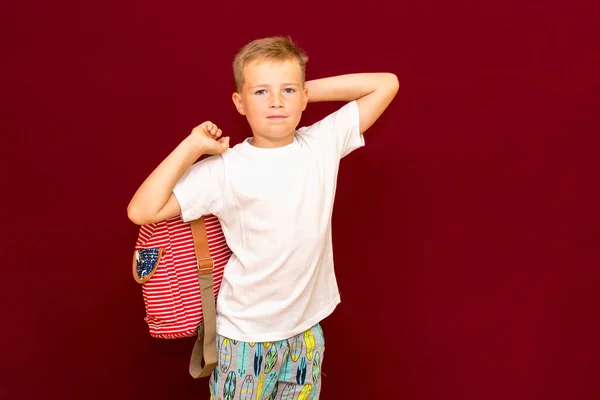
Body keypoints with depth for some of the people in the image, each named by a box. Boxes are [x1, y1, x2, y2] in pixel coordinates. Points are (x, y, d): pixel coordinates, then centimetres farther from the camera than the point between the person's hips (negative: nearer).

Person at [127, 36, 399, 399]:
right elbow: (142, 212, -18)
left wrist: (312, 89, -6)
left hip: (307, 328, 3)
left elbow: (387, 83, -3)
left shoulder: (323, 143, -6)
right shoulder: (224, 169, -14)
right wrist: (192, 146, -17)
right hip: (245, 334, -2)